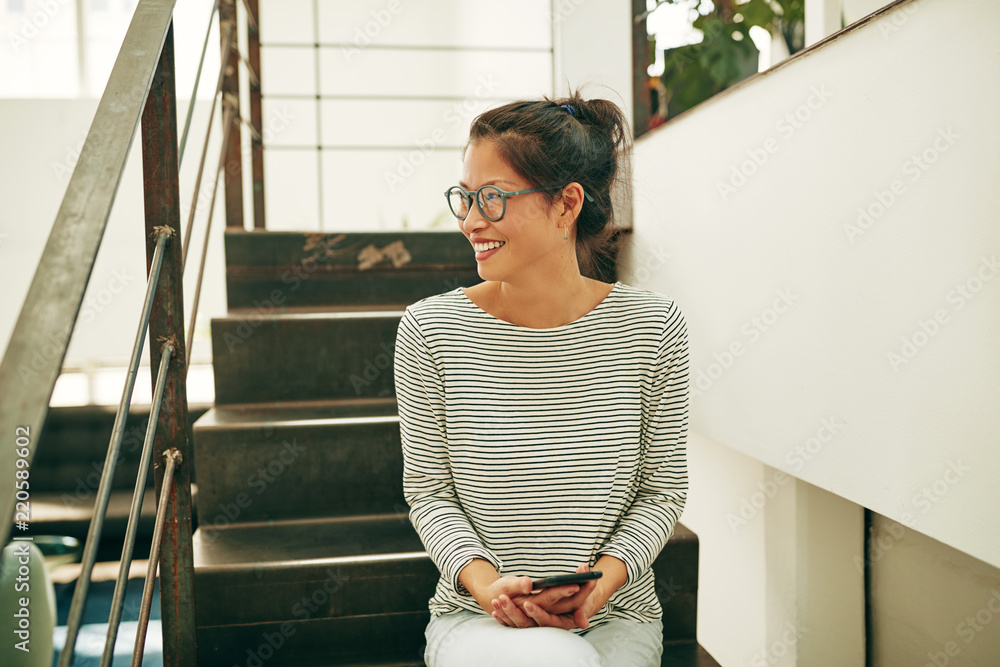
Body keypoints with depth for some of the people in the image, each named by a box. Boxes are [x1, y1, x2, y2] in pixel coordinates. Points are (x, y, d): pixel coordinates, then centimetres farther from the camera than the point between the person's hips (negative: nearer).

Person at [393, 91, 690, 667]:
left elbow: (665, 489, 2)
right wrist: (481, 578, -16)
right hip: (476, 614, -1)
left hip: (616, 615, 2)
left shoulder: (652, 325, -6)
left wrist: (611, 572, -14)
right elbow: (429, 492, 0)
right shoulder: (431, 329, -8)